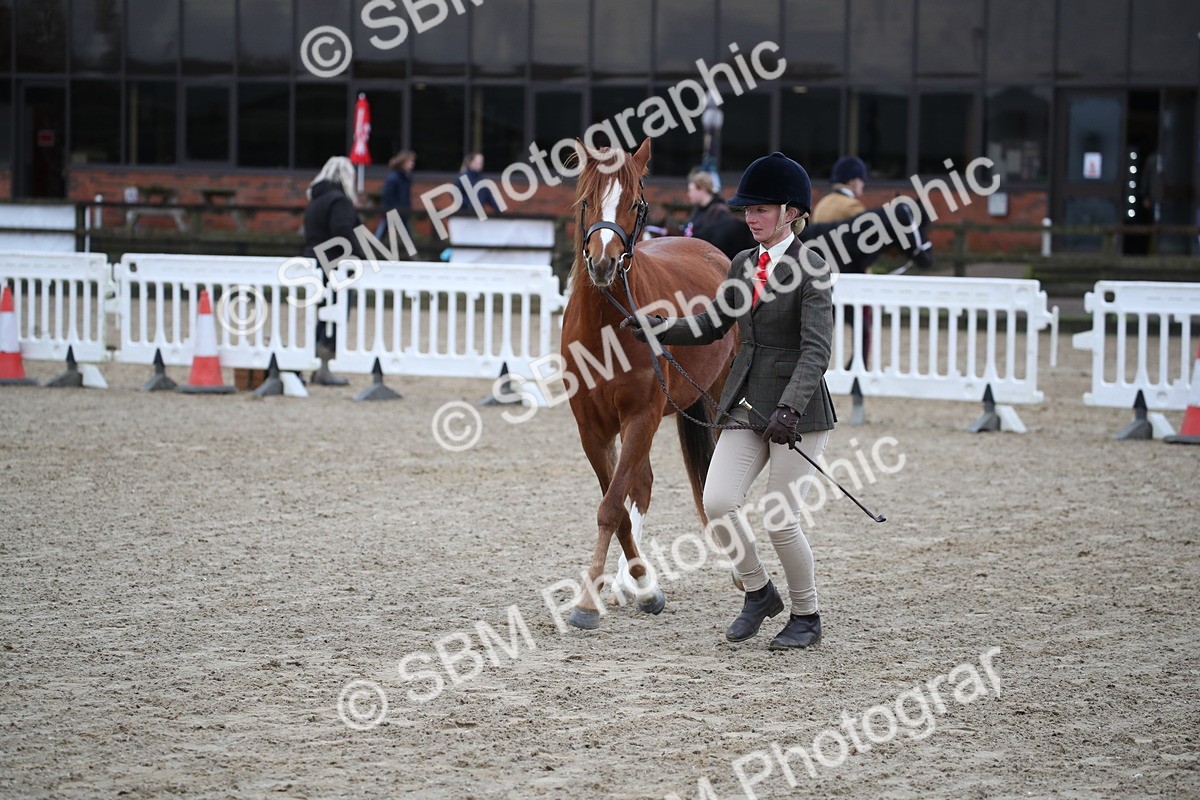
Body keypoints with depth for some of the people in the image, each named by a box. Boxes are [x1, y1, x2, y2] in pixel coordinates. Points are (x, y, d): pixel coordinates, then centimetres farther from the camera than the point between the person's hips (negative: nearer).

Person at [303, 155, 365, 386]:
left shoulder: (315, 200, 17)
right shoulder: (339, 200, -12)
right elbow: (344, 235, -23)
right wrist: (361, 258, -18)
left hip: (314, 261, 9)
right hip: (335, 267, -9)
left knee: (324, 318, 15)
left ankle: (318, 368, 17)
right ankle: (324, 370, -4)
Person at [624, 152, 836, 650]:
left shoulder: (810, 267, -12)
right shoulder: (743, 264, 10)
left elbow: (816, 350, -20)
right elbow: (712, 326, 19)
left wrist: (789, 409, -32)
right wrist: (659, 329, 3)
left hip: (798, 410, -6)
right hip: (746, 404, 6)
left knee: (780, 520, -5)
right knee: (717, 502, -8)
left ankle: (807, 616, 17)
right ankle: (758, 593, 15)